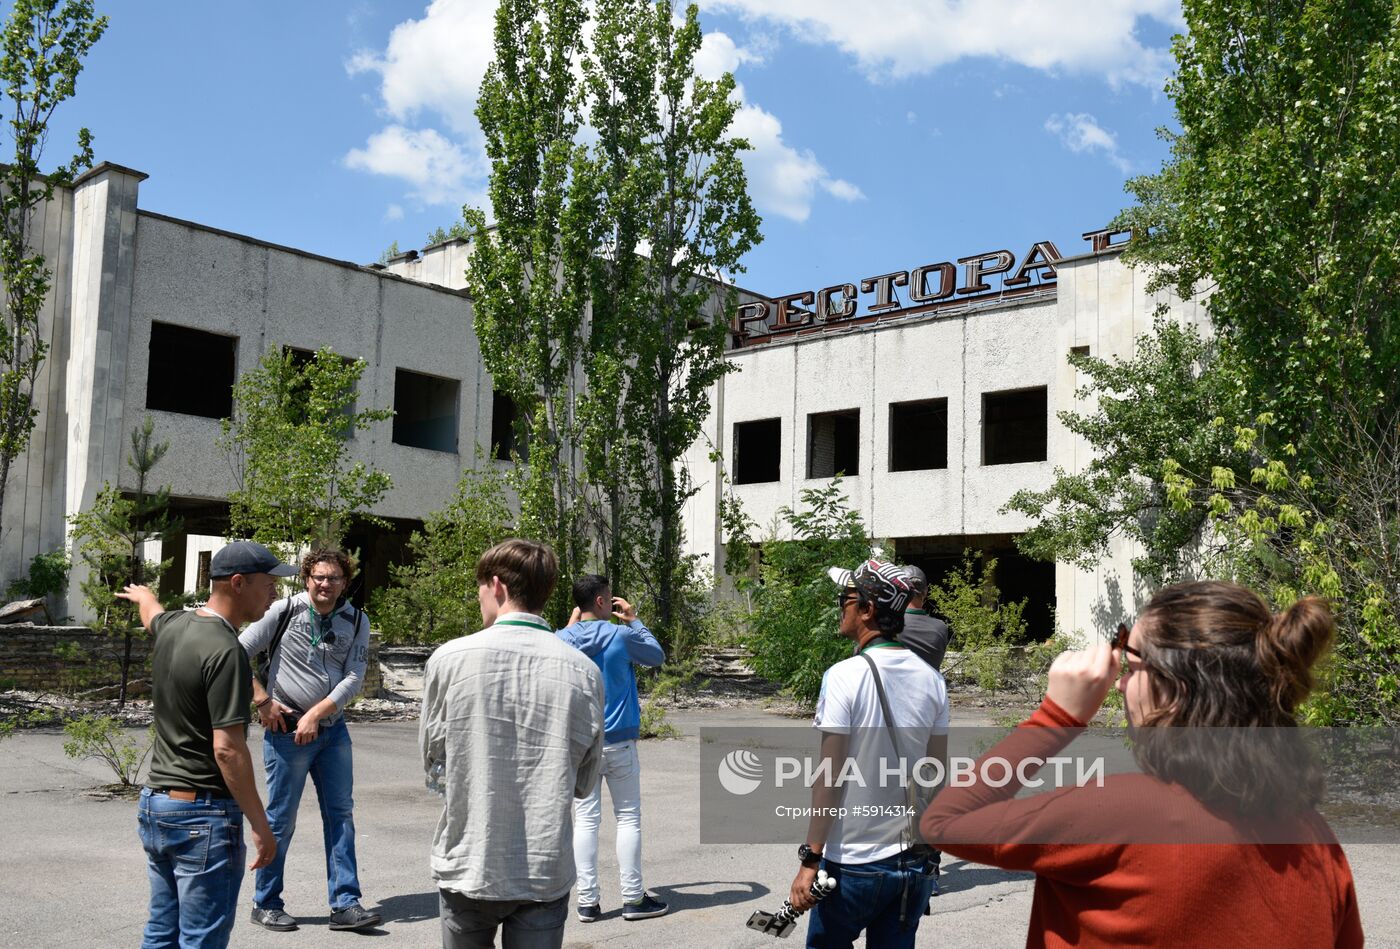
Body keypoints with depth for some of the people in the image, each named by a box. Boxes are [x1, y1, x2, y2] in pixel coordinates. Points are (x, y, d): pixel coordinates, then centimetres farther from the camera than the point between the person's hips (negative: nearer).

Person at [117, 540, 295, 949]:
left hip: (155, 803, 9)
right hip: (204, 814, -9)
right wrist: (260, 825, -18)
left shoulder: (173, 625, 6)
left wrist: (142, 595, 58)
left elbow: (152, 615, 33)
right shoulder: (225, 650, -21)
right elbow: (227, 749, -24)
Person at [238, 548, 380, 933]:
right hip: (287, 730, -4)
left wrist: (315, 714, -13)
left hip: (332, 729, 4)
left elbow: (354, 678, -4)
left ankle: (345, 904, 13)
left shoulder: (356, 622, 1)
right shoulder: (284, 611, -9)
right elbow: (239, 653, -6)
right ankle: (266, 904, 19)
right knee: (281, 819, 4)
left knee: (340, 815, 6)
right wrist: (263, 701, -11)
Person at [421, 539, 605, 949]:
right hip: (546, 872, 1)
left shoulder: (450, 658, -9)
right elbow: (584, 783, 4)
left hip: (468, 865, 0)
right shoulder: (583, 670, -5)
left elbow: (433, 764, 2)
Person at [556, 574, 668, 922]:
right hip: (618, 741, -3)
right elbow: (657, 656, 6)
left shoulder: (562, 641, -4)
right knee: (628, 818, 7)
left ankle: (587, 901, 7)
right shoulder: (621, 635, -11)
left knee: (585, 819, 7)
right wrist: (634, 621, 11)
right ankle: (633, 899, 10)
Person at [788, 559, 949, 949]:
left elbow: (829, 776, -16)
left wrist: (810, 860, -12)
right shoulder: (931, 679, 3)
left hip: (854, 862, -5)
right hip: (916, 862, 5)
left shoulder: (845, 676, -14)